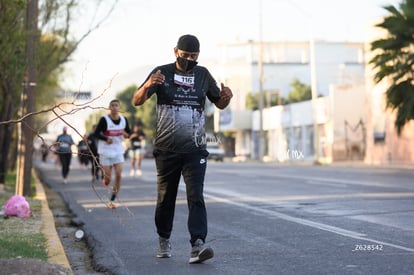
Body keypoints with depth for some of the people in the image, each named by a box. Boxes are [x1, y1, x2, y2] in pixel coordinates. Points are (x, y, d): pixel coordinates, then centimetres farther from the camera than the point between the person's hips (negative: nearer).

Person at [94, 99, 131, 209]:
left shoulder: (124, 119, 1)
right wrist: (106, 139, -25)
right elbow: (96, 133, -10)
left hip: (118, 151, 3)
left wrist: (126, 135, -11)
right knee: (108, 178, -2)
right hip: (105, 151, -3)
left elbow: (129, 132, 13)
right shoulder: (104, 119, -12)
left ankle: (112, 200, 4)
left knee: (119, 175, -8)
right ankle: (105, 181, 37)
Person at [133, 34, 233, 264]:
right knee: (165, 198, 10)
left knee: (195, 196, -13)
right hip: (166, 150, -1)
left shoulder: (203, 75, 7)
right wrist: (148, 85, -29)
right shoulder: (162, 73, -1)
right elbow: (137, 101, -7)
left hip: (194, 150, 1)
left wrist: (226, 96, -9)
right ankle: (164, 240, 29)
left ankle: (197, 246, -22)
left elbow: (220, 104, 16)